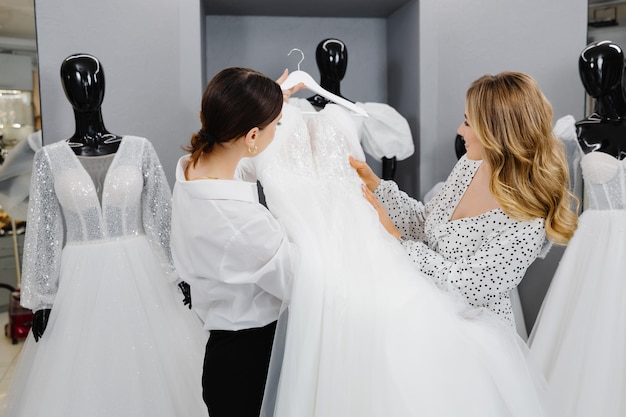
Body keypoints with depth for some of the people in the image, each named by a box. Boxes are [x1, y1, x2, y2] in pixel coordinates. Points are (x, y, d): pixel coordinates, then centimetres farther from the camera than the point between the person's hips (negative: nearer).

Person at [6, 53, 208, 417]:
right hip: (79, 282, 0)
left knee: (149, 371, 12)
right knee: (81, 375, 11)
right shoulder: (50, 159, -3)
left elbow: (163, 217, 1)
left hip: (141, 276, 0)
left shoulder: (139, 150, -4)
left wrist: (179, 276, 3)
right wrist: (43, 298, 2)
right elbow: (43, 232, 1)